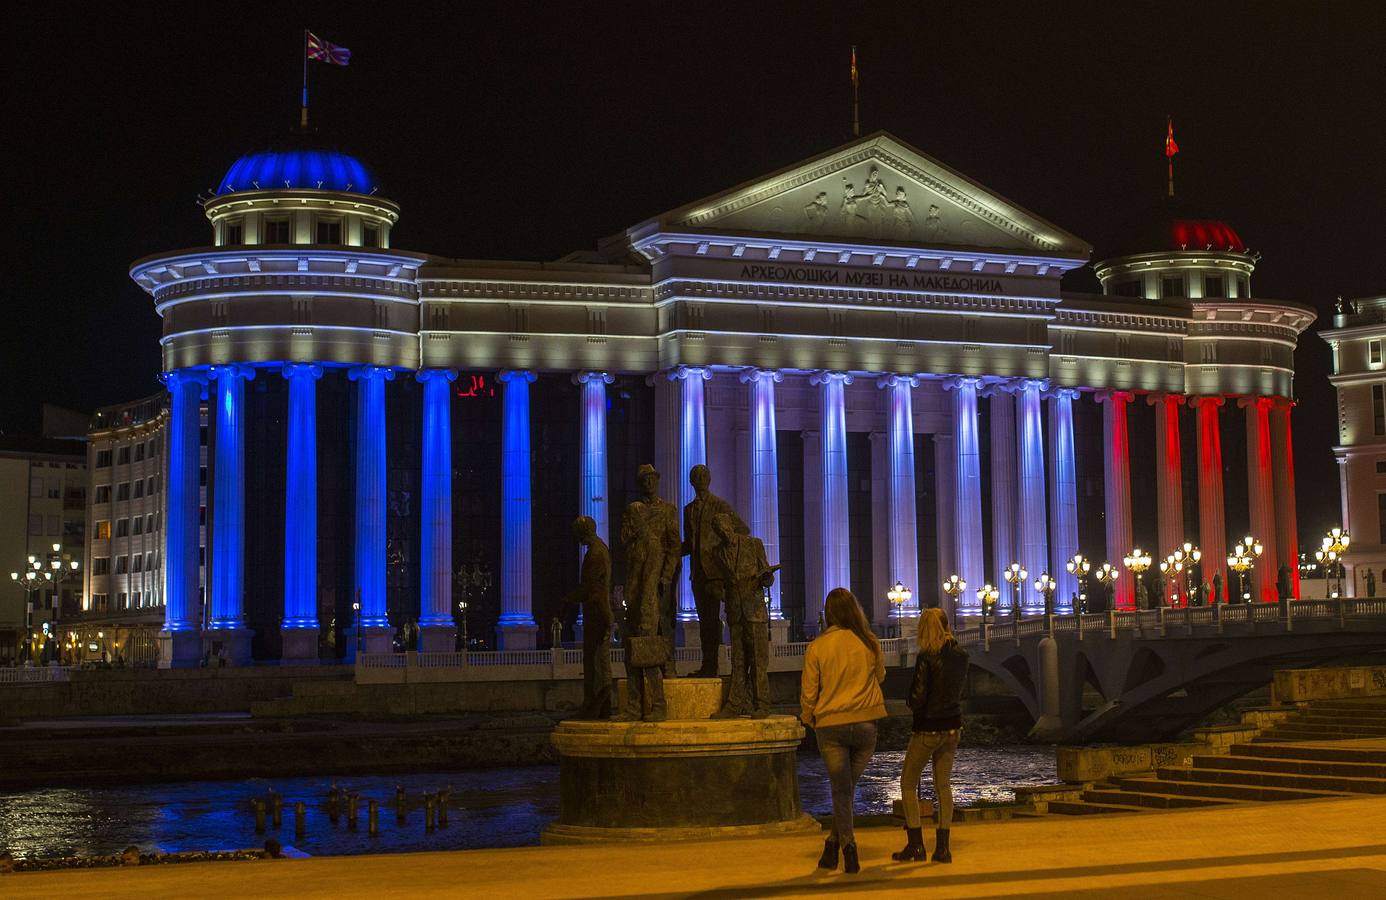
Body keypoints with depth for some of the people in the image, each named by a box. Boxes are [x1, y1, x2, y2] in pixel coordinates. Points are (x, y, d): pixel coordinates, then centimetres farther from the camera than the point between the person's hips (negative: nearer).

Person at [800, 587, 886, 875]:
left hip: (830, 725, -2)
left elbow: (808, 692, -2)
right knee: (848, 787, 14)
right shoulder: (870, 643, -1)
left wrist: (807, 719, 15)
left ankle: (848, 847, -6)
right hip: (865, 723, 2)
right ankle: (833, 845, 15)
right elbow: (880, 676, 19)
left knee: (841, 789, 3)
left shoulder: (817, 647, -7)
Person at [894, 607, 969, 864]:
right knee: (944, 785, 12)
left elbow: (917, 697, -19)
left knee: (908, 784, 8)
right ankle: (943, 847, 9)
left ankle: (916, 845, 2)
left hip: (928, 729, -6)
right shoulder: (961, 655, 2)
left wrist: (915, 706, 1)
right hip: (953, 727, 6)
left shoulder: (927, 657, -18)